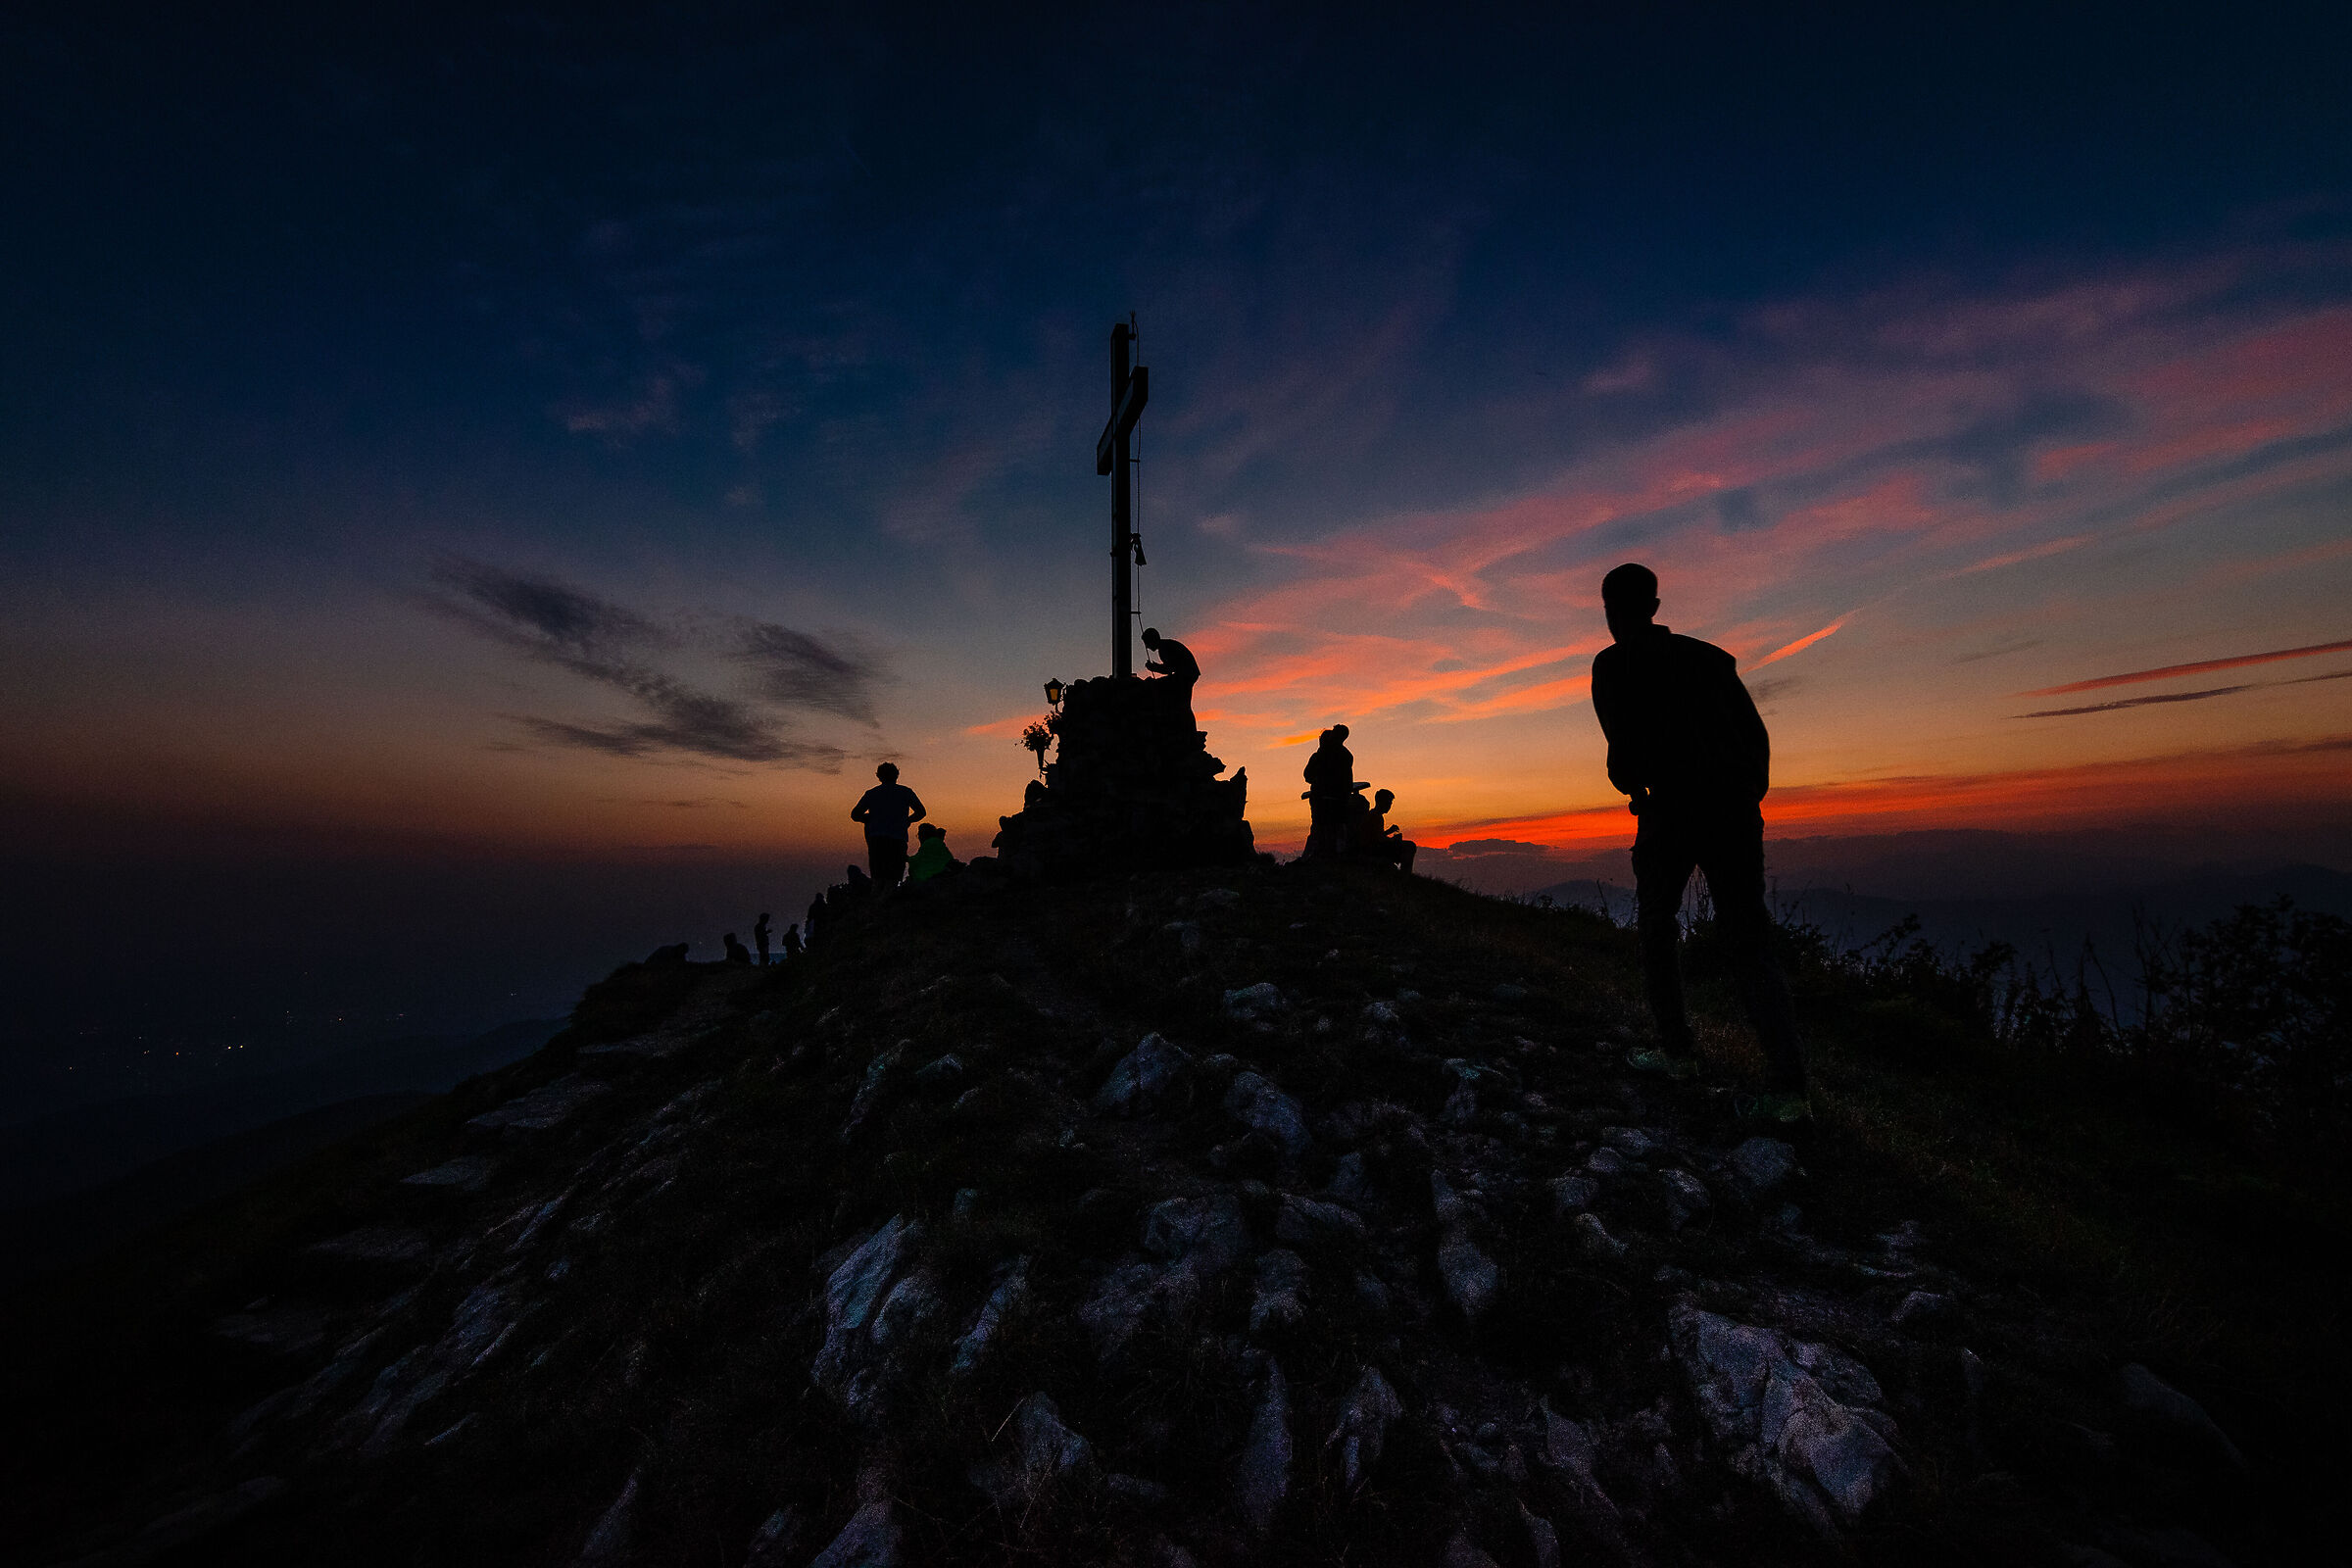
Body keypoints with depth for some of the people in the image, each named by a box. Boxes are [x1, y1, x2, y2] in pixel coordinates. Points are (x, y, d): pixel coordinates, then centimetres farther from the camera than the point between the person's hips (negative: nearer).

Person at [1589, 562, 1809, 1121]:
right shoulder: (1708, 655, 18)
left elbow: (1626, 742, -10)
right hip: (1737, 811, 5)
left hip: (1673, 811, -5)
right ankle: (1788, 1083, 1)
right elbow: (1757, 734, 16)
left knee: (1656, 931, 16)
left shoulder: (1613, 664, 2)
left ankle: (1677, 1050, 20)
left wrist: (1631, 785, 9)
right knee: (1747, 944, 8)